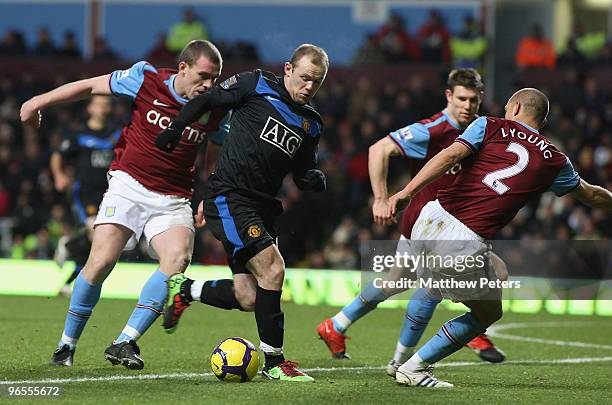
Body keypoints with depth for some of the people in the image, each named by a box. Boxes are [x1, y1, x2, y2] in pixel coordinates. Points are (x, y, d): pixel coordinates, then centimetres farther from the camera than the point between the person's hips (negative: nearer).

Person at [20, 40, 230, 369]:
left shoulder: (215, 110, -2)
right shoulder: (147, 79, -7)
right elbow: (92, 86, 4)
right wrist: (39, 102, 5)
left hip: (173, 200, 2)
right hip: (128, 185, -2)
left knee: (177, 259, -26)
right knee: (101, 261, -16)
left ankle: (124, 344, -23)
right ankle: (66, 345, 4)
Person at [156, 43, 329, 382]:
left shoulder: (310, 123, 15)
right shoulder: (256, 85, -3)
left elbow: (301, 171, 21)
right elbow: (207, 100, 6)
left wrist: (313, 178, -1)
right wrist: (174, 130, -1)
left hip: (262, 208, 7)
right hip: (229, 197, -7)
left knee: (249, 299, 0)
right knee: (272, 268, -21)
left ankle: (184, 290, 27)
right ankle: (274, 363, -13)